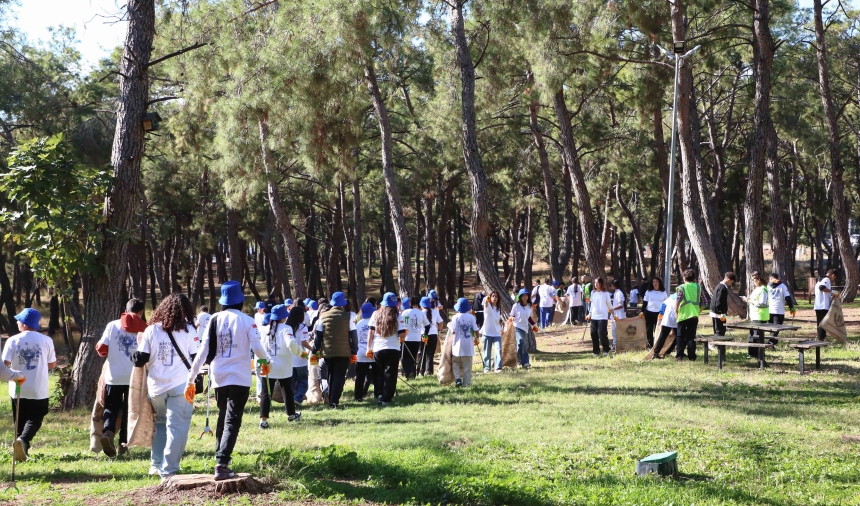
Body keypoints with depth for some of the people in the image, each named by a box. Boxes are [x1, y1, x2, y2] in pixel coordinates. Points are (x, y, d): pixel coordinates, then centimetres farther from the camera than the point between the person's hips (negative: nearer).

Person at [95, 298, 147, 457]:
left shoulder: (113, 325, 0)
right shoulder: (144, 329, -2)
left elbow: (101, 349, -3)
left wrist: (100, 348, 20)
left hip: (114, 376, 0)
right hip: (134, 376, 0)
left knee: (111, 407, 11)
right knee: (129, 409, 14)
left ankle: (108, 433, -15)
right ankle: (123, 442, 11)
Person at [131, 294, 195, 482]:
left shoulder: (151, 330, 4)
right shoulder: (188, 330, -2)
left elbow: (140, 361, 2)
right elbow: (197, 358, -4)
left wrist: (136, 352, 22)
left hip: (156, 386, 3)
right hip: (180, 386, -3)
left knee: (160, 424, 23)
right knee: (177, 427, -1)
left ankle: (156, 464, 25)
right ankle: (168, 471, -7)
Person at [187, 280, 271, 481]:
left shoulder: (215, 320, 3)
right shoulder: (246, 321, -5)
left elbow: (203, 351, -1)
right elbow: (257, 347, -10)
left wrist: (190, 379, 2)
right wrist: (265, 362, 12)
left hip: (218, 377, 4)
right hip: (239, 378, -4)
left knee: (222, 418, 20)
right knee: (232, 421, -4)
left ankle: (221, 461, 22)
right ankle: (221, 464, -18)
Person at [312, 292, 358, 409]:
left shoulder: (323, 316, 2)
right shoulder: (348, 316, -3)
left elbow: (318, 335, 3)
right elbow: (353, 335, -3)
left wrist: (315, 350, 9)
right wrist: (354, 351, 2)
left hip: (327, 352, 2)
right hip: (344, 352, -2)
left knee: (330, 376, 15)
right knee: (339, 376, 0)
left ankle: (331, 401, 18)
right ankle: (334, 401, -11)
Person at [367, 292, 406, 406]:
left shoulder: (376, 315, 4)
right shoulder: (397, 316, -3)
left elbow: (370, 332, 2)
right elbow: (402, 334, -9)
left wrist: (369, 348, 7)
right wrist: (405, 332, 14)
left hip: (378, 349, 2)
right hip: (393, 349, -2)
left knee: (379, 374, 17)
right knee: (390, 374, 3)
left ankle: (380, 395, 13)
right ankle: (386, 399, -1)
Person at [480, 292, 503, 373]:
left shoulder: (499, 308, 11)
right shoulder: (488, 306, -4)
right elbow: (485, 304, -31)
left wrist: (501, 328, 7)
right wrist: (486, 300, -54)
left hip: (497, 333, 3)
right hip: (487, 332, -3)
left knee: (498, 350, -12)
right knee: (487, 351, 3)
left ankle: (497, 367, -11)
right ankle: (486, 367, 14)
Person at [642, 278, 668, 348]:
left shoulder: (663, 292, 7)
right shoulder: (648, 292, 7)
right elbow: (644, 302, 8)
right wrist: (642, 311, -3)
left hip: (660, 313, -1)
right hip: (649, 313, 1)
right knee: (649, 330, 3)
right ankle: (650, 344, 10)